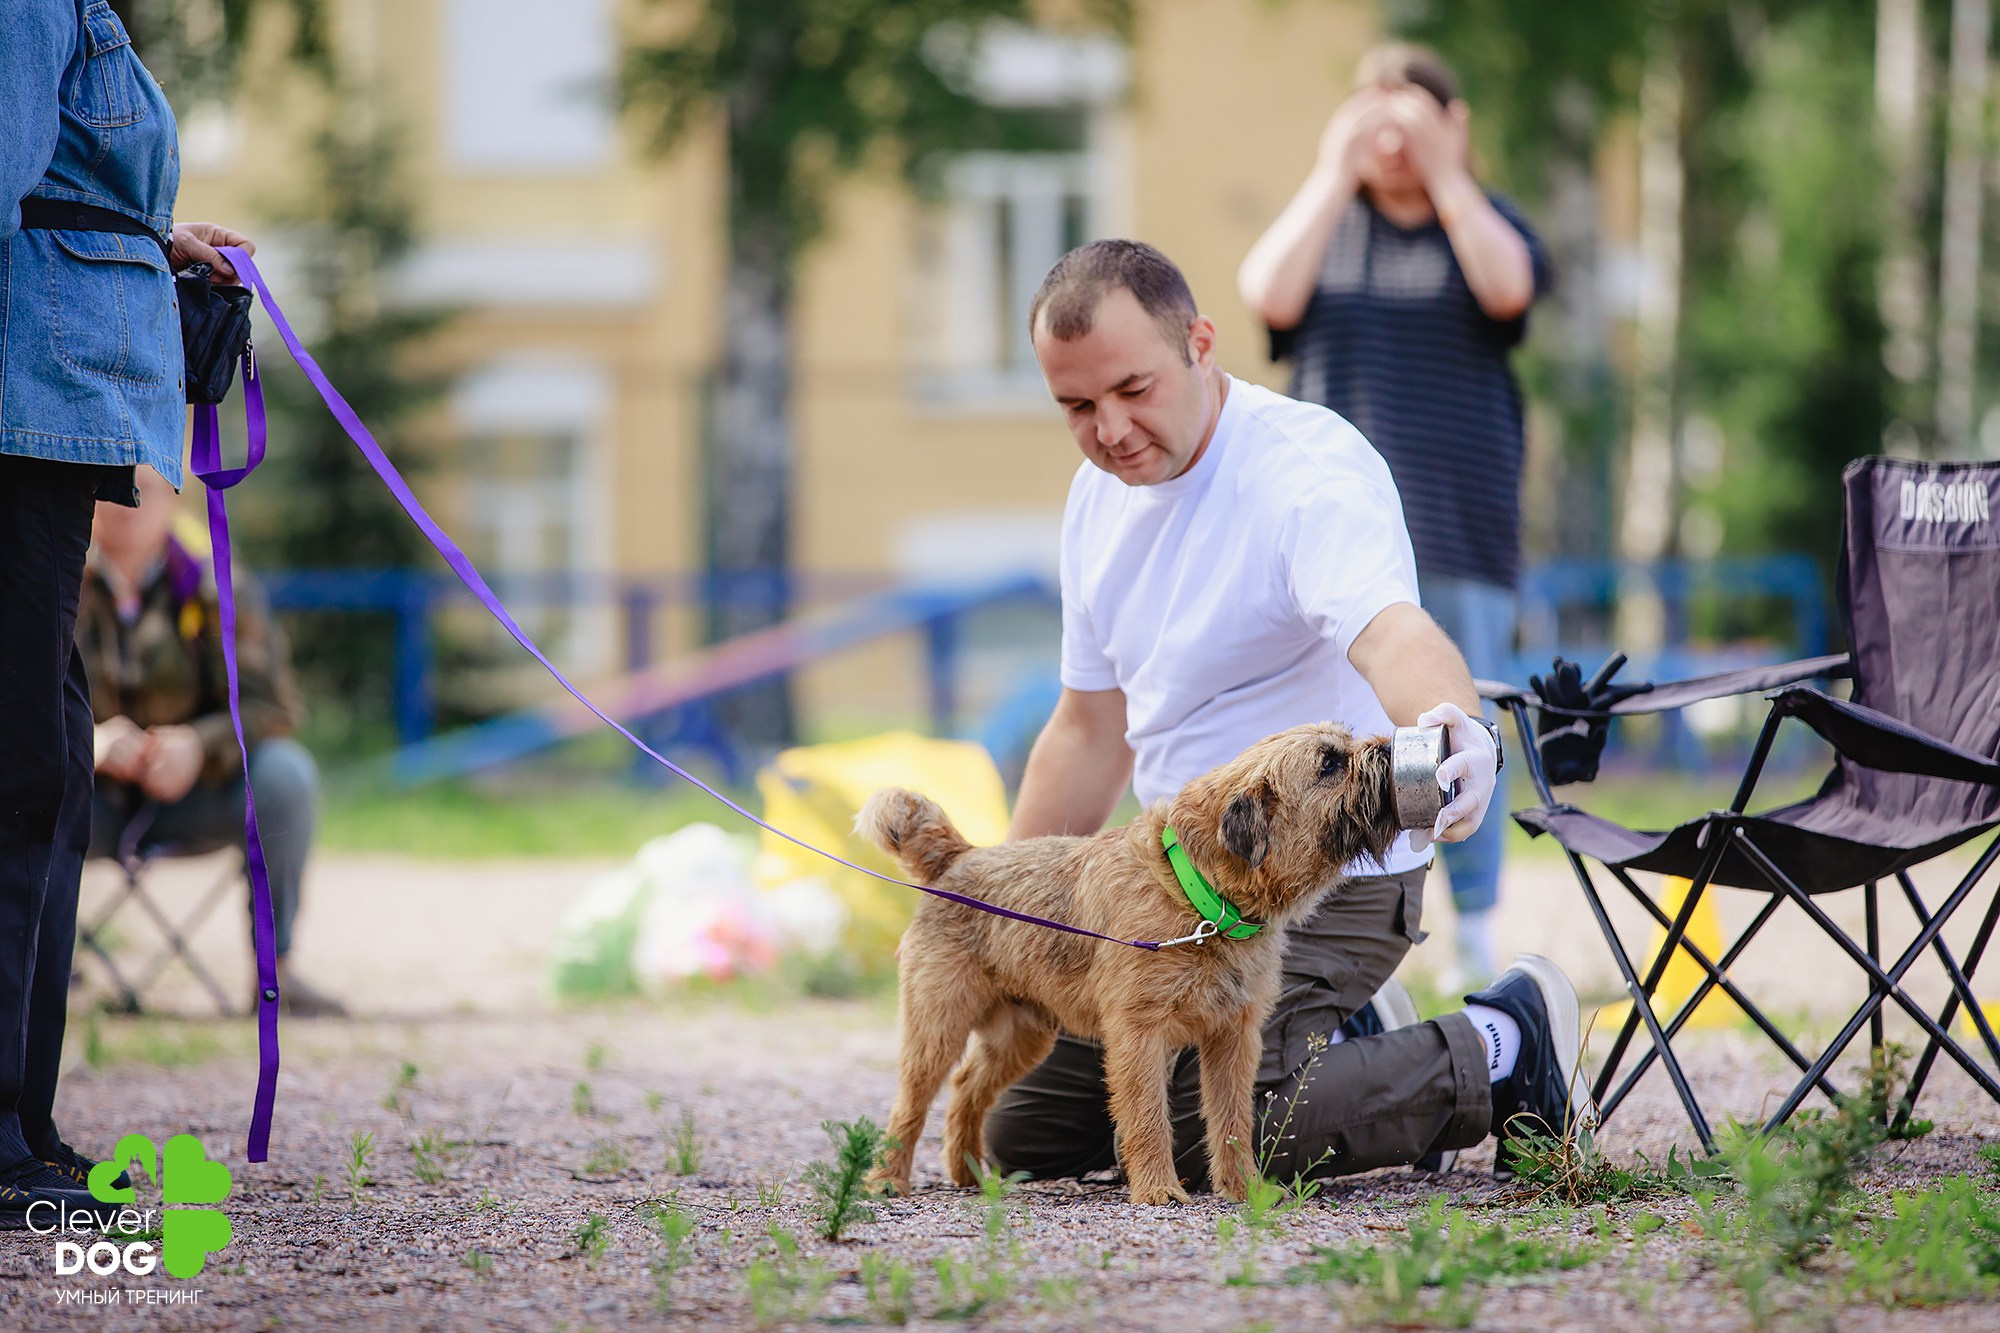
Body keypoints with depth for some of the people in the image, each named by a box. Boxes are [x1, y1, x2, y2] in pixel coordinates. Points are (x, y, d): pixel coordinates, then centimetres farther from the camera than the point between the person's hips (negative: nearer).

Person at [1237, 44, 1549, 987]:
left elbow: (1507, 288, -12)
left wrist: (1443, 175, -9)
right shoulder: (1325, 226, 14)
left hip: (1460, 528, -1)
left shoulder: (1484, 222, 11)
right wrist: (1333, 175, -4)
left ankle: (1476, 936, 6)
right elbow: (1270, 296, -7)